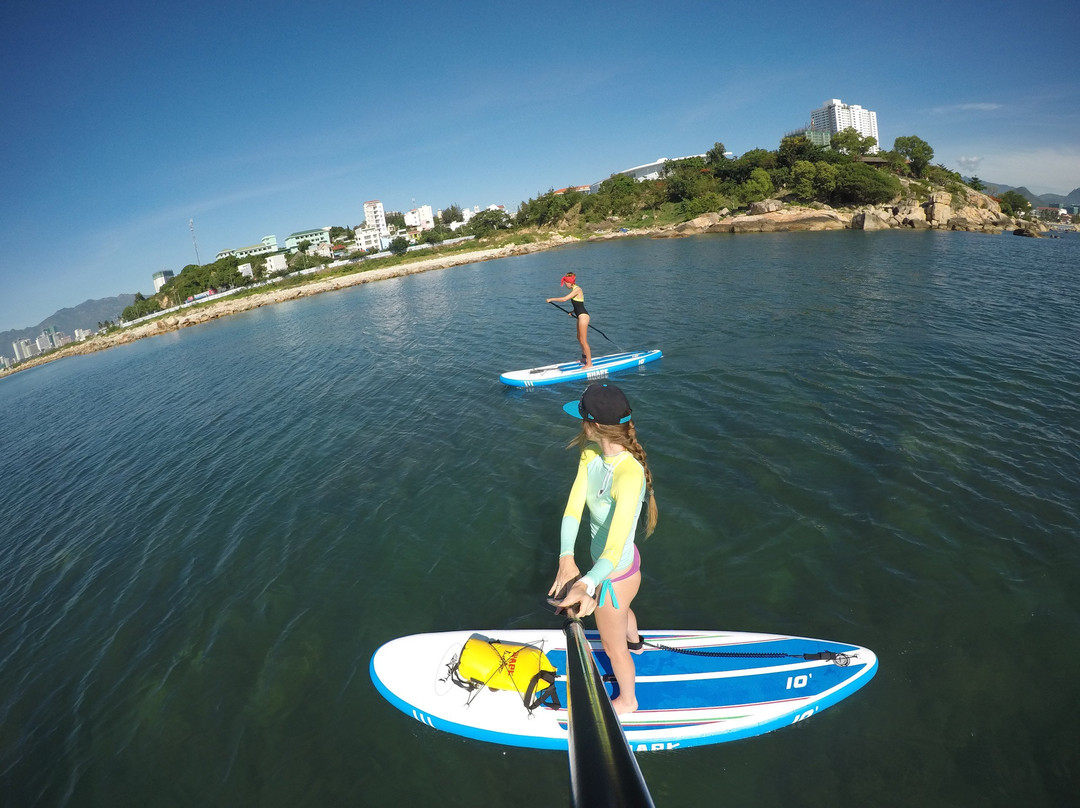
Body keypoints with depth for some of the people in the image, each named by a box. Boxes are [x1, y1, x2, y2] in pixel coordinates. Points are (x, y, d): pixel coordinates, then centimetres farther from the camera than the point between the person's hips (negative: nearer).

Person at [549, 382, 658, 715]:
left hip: (614, 575, -8)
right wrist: (566, 558, -33)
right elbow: (572, 509, -19)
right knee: (620, 611, 40)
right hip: (605, 565, 8)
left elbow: (614, 550, -43)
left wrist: (587, 585, -58)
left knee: (613, 646, 22)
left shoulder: (628, 475, -38)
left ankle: (627, 700, 54)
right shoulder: (590, 454, -13)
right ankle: (634, 643, 76)